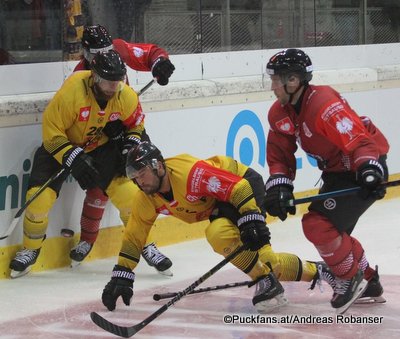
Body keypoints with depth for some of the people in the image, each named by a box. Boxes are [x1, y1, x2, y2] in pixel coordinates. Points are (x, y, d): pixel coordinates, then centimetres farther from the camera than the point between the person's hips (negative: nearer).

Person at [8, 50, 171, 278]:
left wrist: (129, 147, -10)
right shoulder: (72, 91, -32)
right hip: (61, 145, -3)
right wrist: (74, 159, -31)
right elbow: (51, 130, -25)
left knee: (127, 192, -11)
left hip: (101, 147, 3)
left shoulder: (126, 97, -16)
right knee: (40, 197, -16)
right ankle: (30, 250, 8)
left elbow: (135, 124, 6)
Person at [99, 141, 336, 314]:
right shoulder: (146, 198, -12)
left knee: (220, 233, -34)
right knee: (267, 261, 4)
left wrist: (253, 221, -38)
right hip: (218, 204, 8)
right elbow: (134, 238, -5)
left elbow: (238, 187, -33)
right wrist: (122, 277, -11)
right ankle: (315, 271, 27)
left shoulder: (189, 173, -35)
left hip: (245, 184, -8)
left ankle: (267, 283, -20)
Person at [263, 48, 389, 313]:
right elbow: (280, 155, 7)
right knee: (333, 231, 17)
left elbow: (358, 139, -36)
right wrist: (279, 185, -8)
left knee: (318, 224, -18)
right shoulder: (279, 114, 0)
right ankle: (368, 284, 34)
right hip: (336, 171, 10)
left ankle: (350, 279, 2)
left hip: (363, 168, -10)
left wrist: (369, 171, -48)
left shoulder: (323, 104, -29)